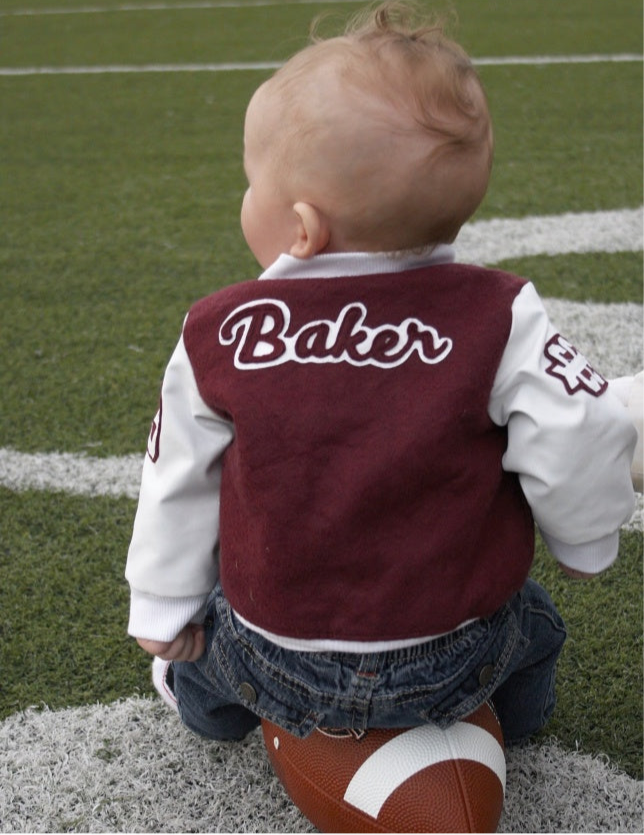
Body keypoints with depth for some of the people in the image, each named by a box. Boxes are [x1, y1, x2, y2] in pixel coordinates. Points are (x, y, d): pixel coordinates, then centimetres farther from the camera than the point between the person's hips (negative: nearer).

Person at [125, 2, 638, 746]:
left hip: (276, 662, 1)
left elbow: (179, 482, -1)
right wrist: (583, 542, 8)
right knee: (530, 620, 32)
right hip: (457, 664, 0)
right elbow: (580, 441, -16)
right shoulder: (499, 320, -18)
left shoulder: (219, 334, -12)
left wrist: (163, 611, 15)